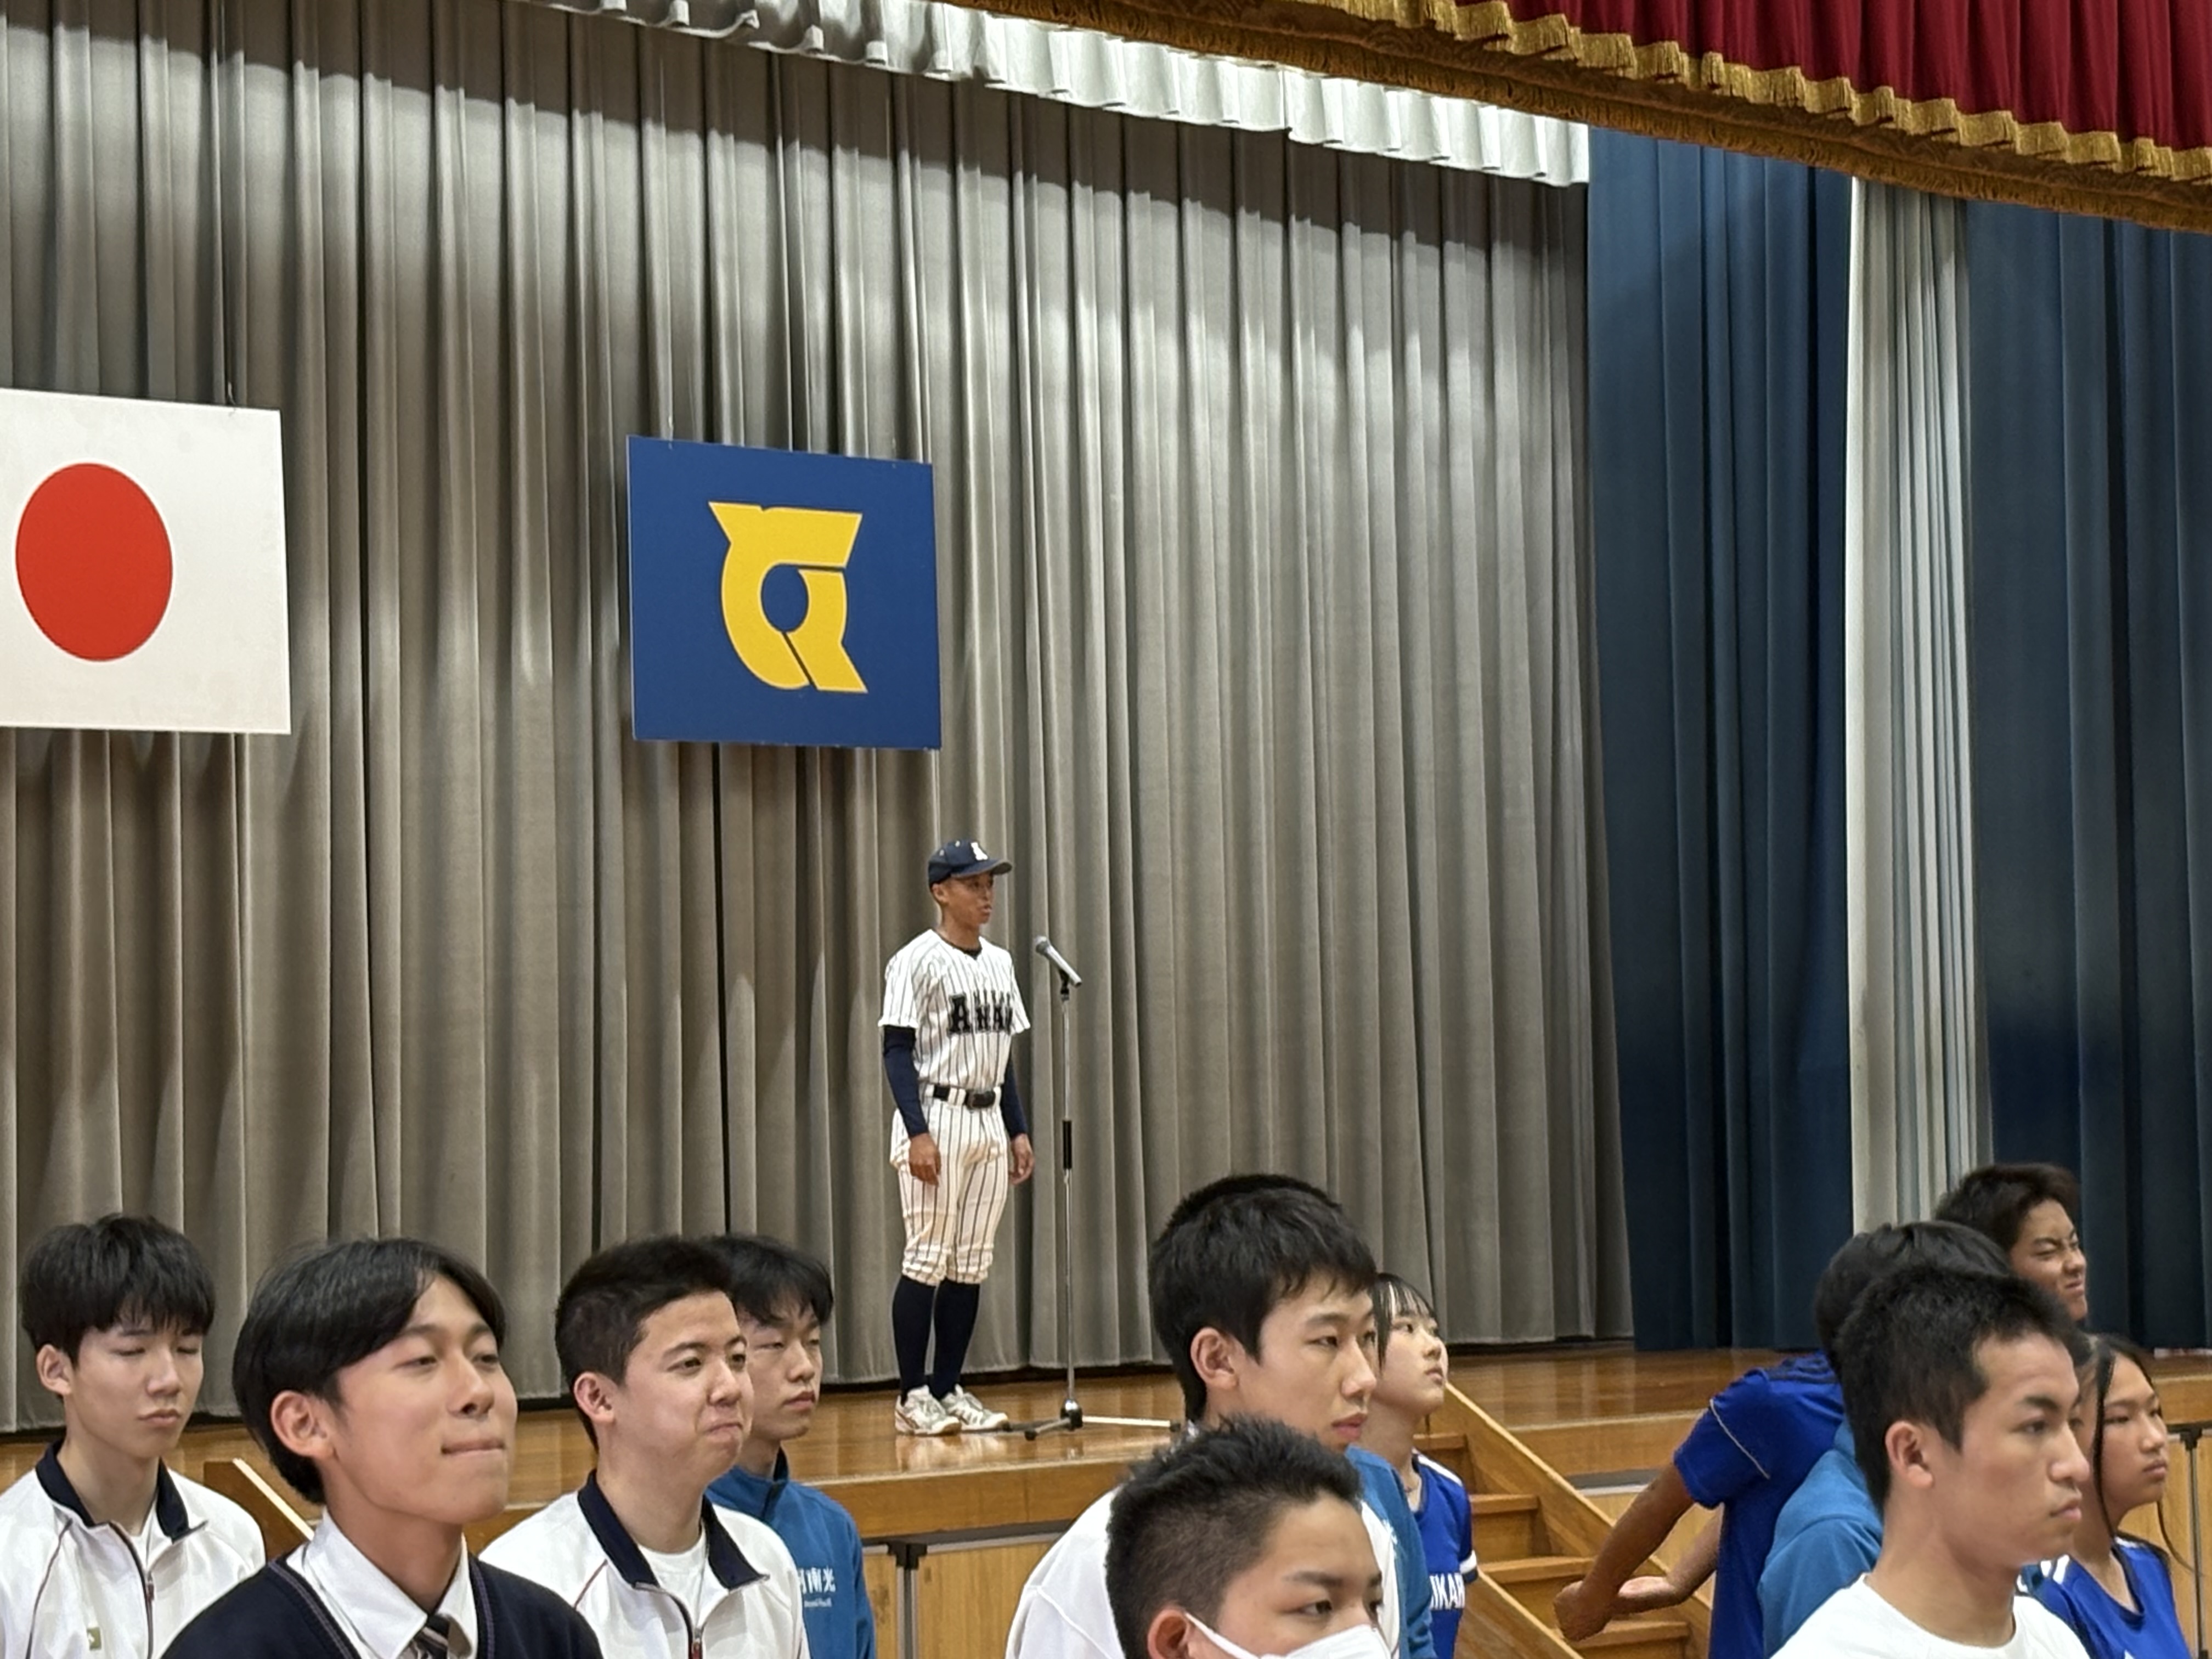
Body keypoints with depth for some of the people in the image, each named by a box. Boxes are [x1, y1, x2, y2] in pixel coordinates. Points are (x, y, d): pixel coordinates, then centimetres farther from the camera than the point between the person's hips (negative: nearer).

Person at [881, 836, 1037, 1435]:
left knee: (972, 1265, 7)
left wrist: (1018, 1131, 12)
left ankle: (949, 1389, 13)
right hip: (937, 1119, -7)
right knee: (927, 1260, -6)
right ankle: (913, 1396, -1)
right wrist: (918, 1133, -20)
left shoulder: (999, 963, 13)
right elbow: (897, 1051, -12)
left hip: (988, 1121, 7)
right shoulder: (917, 961, -8)